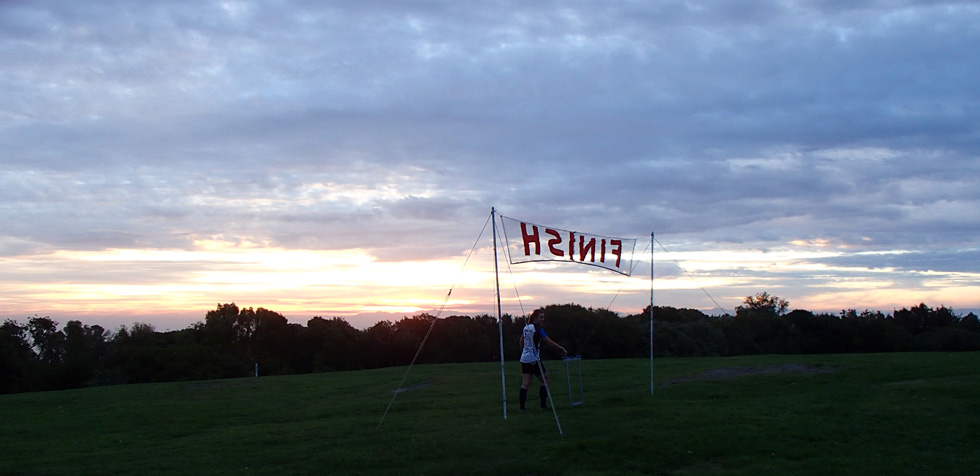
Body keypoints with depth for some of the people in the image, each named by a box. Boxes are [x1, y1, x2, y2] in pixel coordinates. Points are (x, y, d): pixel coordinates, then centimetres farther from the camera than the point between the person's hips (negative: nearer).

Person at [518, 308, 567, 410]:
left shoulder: (526, 328, 10)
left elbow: (521, 342, 20)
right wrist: (562, 349, 0)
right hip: (534, 359, -7)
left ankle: (522, 406, -1)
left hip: (524, 359, 7)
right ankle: (543, 405, 2)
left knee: (525, 383, 4)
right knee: (545, 381, 5)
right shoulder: (538, 329, -11)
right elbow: (549, 342, -8)